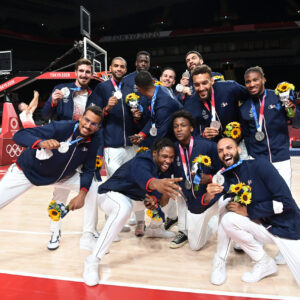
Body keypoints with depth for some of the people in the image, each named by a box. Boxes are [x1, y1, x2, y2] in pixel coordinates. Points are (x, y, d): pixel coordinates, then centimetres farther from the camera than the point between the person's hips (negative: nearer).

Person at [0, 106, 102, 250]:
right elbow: (19, 135, -33)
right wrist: (42, 143, -53)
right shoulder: (61, 127, -30)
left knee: (95, 190, -2)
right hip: (27, 170, -4)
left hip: (61, 175, 4)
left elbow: (88, 170, -5)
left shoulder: (94, 142, -15)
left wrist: (82, 194, -20)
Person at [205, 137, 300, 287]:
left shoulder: (260, 165, -17)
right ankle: (264, 263, -3)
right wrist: (209, 195, -30)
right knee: (227, 218, -20)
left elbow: (285, 201, -20)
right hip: (263, 226, 5)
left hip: (287, 227, -5)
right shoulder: (227, 178, -2)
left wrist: (247, 211, -16)